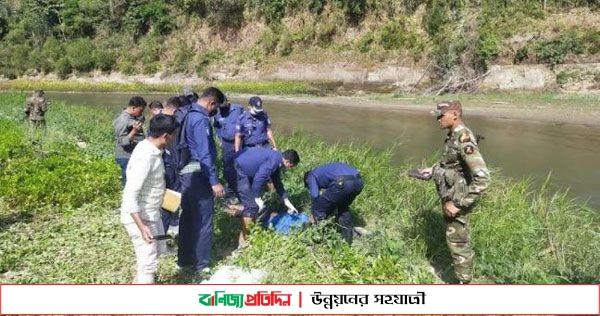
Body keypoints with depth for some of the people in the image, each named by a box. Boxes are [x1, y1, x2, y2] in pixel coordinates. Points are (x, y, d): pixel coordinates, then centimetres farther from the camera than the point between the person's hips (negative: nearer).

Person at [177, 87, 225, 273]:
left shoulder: (188, 115, 12)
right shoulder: (201, 119, -18)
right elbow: (205, 154, -23)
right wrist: (214, 182, -22)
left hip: (186, 173, 10)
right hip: (198, 175, -10)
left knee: (188, 218, 17)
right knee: (203, 221, 1)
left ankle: (184, 259, 28)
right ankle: (201, 265, 10)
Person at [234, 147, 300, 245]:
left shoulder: (277, 161, 12)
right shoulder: (274, 160, -20)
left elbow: (277, 182, 22)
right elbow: (258, 178, -27)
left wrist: (287, 202, 24)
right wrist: (257, 198, -15)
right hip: (239, 170, -10)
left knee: (253, 202, 22)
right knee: (252, 205, -8)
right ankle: (243, 240, -3)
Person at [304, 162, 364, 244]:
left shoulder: (311, 176, 19)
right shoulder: (324, 170, 40)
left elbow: (315, 195, 1)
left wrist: (314, 215, 15)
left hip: (343, 182, -8)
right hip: (358, 181, 8)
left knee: (319, 209, 12)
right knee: (343, 207, 33)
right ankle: (347, 238, 36)